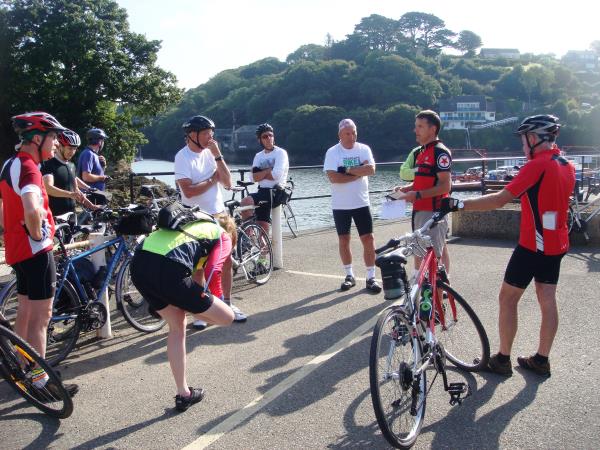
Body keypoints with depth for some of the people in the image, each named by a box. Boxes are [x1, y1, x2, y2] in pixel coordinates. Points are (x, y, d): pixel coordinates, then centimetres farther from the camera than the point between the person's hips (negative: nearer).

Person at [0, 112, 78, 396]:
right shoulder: (28, 167, -18)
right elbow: (32, 209, -37)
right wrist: (37, 235, -20)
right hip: (36, 250, -10)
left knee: (25, 313, 19)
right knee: (41, 317, -2)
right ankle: (39, 381, 6)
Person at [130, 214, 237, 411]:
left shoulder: (196, 224, 38)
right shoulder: (224, 236, 18)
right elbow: (213, 272, 1)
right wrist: (215, 302, 18)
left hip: (138, 264, 8)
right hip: (167, 271, -8)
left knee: (176, 327, 27)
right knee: (226, 317, 9)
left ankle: (183, 394, 35)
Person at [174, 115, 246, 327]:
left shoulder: (210, 153, 4)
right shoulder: (183, 157, -12)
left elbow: (227, 183, -3)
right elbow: (189, 191, -23)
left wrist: (217, 155, -10)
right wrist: (212, 179, -11)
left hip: (219, 214, 5)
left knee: (226, 261, 9)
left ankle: (227, 303, 24)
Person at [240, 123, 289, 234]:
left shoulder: (280, 153, -2)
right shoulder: (259, 156, 17)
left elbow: (275, 175, -17)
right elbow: (254, 177, 4)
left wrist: (261, 174, -2)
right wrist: (268, 170, -9)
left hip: (276, 192, -7)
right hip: (262, 192, 7)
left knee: (246, 201, -27)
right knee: (262, 229, 3)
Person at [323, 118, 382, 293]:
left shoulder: (364, 149, 0)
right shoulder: (332, 152, -6)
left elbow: (371, 169, -15)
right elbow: (333, 177, -19)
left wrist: (347, 170, -17)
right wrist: (359, 173, -14)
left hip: (361, 203, 1)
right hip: (340, 205, -1)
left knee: (368, 238, -2)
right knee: (344, 239, 8)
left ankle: (371, 277, 5)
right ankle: (349, 275, 22)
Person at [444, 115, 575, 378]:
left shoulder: (537, 165, -18)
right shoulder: (567, 166, 7)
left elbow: (500, 200, -25)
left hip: (533, 245, -8)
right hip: (557, 244, 8)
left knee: (507, 298, 3)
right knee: (547, 301, 12)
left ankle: (503, 360, 10)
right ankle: (541, 360, 20)